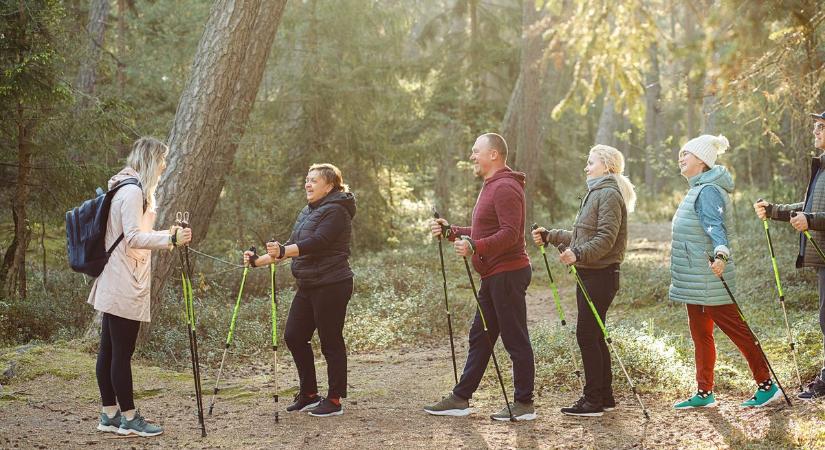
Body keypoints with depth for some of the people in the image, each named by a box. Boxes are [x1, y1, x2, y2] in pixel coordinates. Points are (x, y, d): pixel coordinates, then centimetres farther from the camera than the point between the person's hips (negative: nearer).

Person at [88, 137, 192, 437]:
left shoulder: (125, 188, 17)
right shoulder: (133, 191, -14)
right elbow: (133, 238, -23)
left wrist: (167, 238, 24)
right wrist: (171, 239, -30)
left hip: (114, 285, 10)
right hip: (125, 287, -10)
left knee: (109, 350, 11)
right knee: (122, 352, -4)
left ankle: (109, 415, 16)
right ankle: (129, 418, 1)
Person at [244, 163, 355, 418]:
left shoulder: (335, 211, -12)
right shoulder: (307, 212, 17)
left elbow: (317, 242, -26)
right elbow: (293, 245, 17)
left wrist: (283, 251, -36)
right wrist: (259, 261, 8)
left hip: (331, 286, -10)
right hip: (308, 285, 10)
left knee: (330, 342, -2)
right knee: (294, 336, 8)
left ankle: (334, 401, 8)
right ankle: (308, 394, 20)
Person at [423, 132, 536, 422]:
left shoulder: (505, 188, -15)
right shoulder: (492, 187, 20)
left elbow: (509, 234, -24)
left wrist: (475, 247, -33)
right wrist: (451, 232, 14)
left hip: (508, 274, -11)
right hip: (493, 276, 11)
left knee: (515, 340, -4)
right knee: (479, 338, 12)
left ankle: (524, 404, 3)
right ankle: (460, 399, 17)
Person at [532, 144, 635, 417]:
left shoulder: (609, 194, -11)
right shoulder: (596, 193, 21)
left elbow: (606, 238, -21)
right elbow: (582, 236, 25)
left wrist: (578, 254, -32)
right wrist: (550, 237, 23)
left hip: (601, 274, -10)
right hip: (589, 274, 10)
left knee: (587, 335, -9)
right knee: (594, 336, 11)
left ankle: (593, 400, -5)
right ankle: (604, 396, 17)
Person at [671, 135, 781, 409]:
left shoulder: (708, 190, -15)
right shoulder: (698, 189, 15)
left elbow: (715, 226, -30)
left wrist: (721, 253, -47)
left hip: (709, 280, -10)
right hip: (695, 279, 10)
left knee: (735, 329, -5)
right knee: (700, 335, 12)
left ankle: (767, 385, 3)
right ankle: (704, 393, 17)